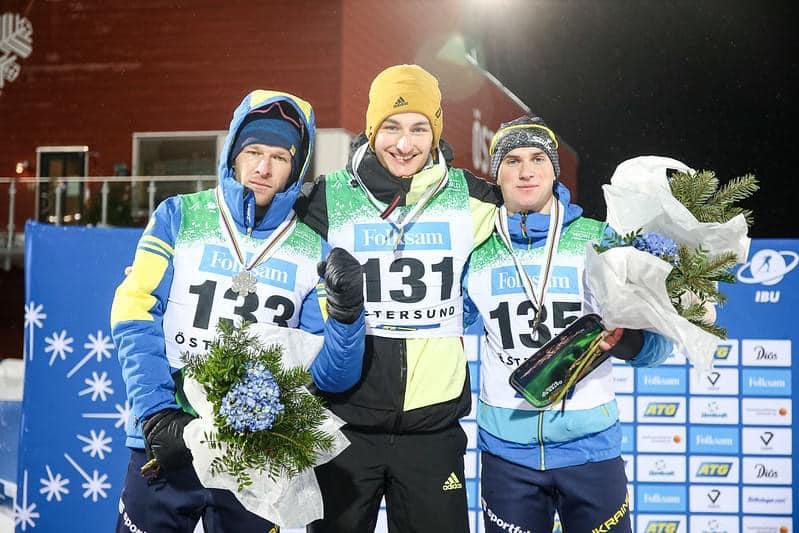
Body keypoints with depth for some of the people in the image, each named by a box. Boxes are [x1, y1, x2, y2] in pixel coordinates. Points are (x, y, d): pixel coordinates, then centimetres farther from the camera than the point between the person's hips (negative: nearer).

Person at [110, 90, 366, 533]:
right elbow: (135, 318, -6)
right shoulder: (179, 217, 1)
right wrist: (156, 414, -17)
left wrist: (346, 314, -20)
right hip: (165, 443, -1)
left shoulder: (313, 252, 2)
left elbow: (330, 376, -2)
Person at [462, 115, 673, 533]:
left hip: (591, 447, -1)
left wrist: (626, 341, -24)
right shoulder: (476, 252, 1)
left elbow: (657, 340, -3)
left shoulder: (599, 240, -3)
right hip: (504, 450, 1)